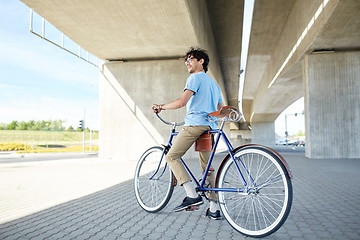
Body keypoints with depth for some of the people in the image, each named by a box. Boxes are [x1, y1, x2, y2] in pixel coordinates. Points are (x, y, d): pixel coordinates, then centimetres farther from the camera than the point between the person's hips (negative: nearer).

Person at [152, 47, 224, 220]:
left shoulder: (195, 78, -1)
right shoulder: (213, 83, 27)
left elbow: (181, 102, -15)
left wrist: (161, 107, -2)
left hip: (195, 123, -9)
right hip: (210, 127, 9)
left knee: (171, 157, -2)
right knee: (207, 167, 9)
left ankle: (192, 195, -12)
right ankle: (214, 208, 8)